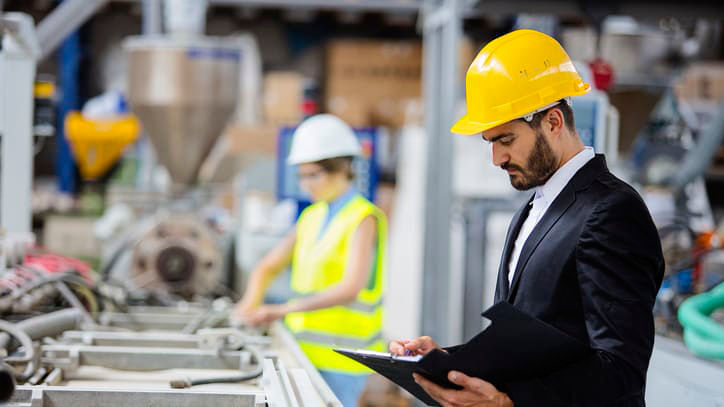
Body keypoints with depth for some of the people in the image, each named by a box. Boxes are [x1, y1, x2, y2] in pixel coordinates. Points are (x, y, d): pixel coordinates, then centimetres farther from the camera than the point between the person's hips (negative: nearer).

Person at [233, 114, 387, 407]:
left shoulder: (363, 220, -10)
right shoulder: (312, 216, 14)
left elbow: (351, 289, -23)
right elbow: (268, 267, 18)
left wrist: (285, 309, -29)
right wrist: (250, 304, -3)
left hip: (339, 359, -7)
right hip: (305, 349, 7)